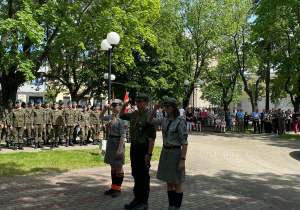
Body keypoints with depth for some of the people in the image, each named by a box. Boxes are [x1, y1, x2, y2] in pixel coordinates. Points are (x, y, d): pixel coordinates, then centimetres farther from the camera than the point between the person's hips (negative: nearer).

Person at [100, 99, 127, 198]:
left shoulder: (122, 119, -15)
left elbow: (123, 135, -19)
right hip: (110, 143, 8)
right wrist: (105, 109, 10)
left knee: (118, 167, 3)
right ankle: (113, 187, 24)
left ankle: (118, 188, 13)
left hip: (117, 143, -8)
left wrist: (119, 149, -23)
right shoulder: (111, 116, 9)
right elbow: (101, 117, 28)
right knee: (112, 166, 14)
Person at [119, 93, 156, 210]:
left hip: (143, 149, -8)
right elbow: (121, 116, 28)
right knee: (135, 174, 15)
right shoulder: (134, 114, 9)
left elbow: (152, 137, -18)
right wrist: (124, 106, 9)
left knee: (144, 176, 2)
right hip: (134, 148, 8)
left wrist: (149, 153, -21)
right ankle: (137, 199, 27)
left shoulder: (149, 116, -15)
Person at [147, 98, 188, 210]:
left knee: (176, 184, 1)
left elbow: (184, 142, -15)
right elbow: (149, 121, 16)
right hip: (165, 152, 7)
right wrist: (154, 109, 1)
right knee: (169, 182, 13)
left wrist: (182, 160, -19)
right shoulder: (165, 121, 6)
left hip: (175, 154, -7)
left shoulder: (180, 122, -14)